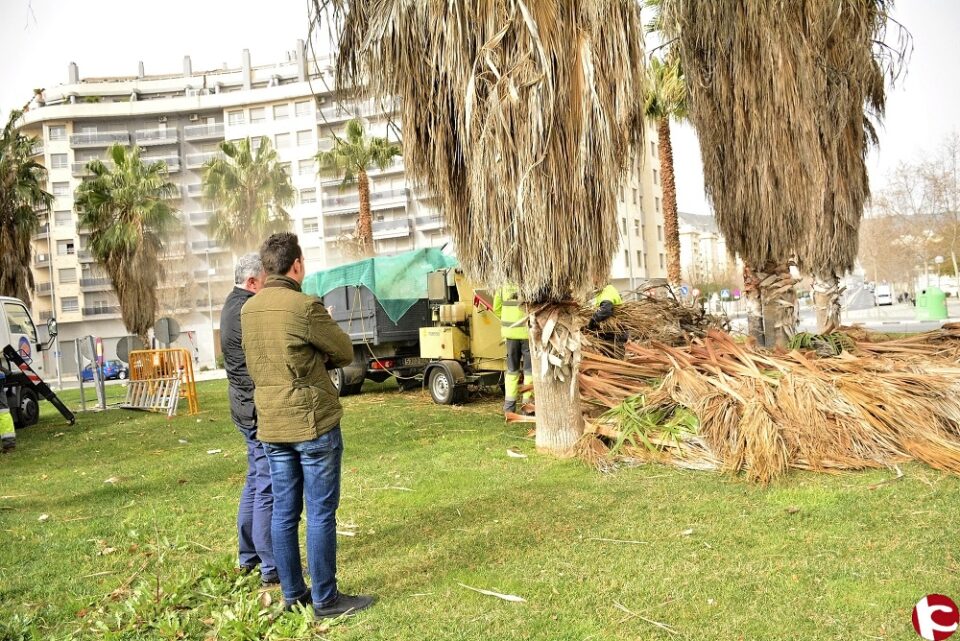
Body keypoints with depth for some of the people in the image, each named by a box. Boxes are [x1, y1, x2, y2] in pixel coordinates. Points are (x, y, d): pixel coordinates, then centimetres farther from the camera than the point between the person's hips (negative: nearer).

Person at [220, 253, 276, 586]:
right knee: (269, 489, -4)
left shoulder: (234, 305, 13)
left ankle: (248, 557, 31)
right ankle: (272, 568, 5)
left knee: (256, 483, 20)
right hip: (261, 410, -11)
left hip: (247, 408, 11)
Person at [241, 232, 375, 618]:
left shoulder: (248, 309, 6)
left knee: (284, 511, 13)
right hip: (313, 421, -7)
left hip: (270, 424, 7)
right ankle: (326, 599, 10)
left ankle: (293, 593, 23)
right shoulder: (305, 307, -17)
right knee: (321, 512, 2)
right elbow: (345, 353, -6)